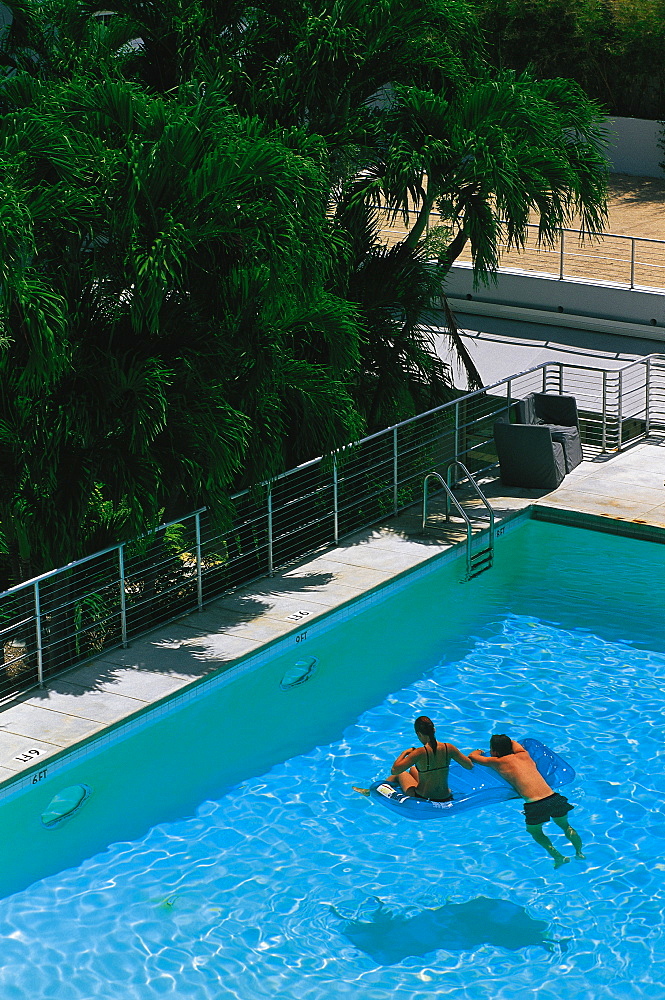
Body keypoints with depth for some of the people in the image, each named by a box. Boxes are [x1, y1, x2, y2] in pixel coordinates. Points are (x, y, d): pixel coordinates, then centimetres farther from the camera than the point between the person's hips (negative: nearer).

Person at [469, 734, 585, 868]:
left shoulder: (498, 762, 7)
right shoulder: (524, 754, 19)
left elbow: (472, 756, 24)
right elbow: (513, 743, 44)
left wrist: (478, 752, 43)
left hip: (535, 806, -4)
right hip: (554, 799, 4)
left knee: (534, 830, 26)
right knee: (565, 825, 32)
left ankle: (558, 857, 16)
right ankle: (579, 853, 33)